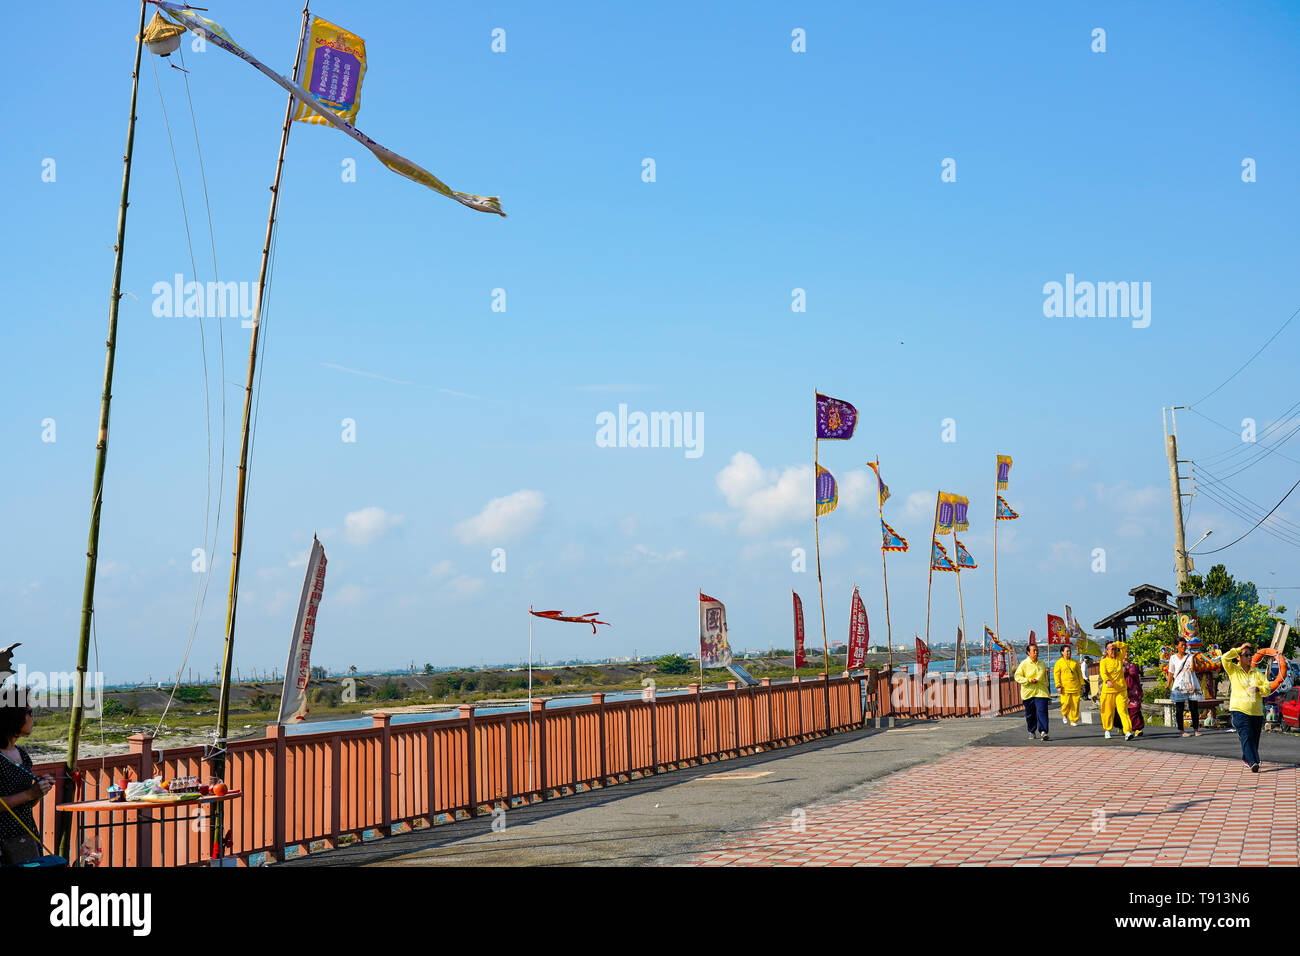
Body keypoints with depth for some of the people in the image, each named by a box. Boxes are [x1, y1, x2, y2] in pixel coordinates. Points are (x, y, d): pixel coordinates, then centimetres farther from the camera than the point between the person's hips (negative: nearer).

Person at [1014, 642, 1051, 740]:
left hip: (1041, 692, 1)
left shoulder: (1042, 664, 11)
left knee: (1042, 711, -13)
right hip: (1028, 692, -1)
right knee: (1030, 714, 6)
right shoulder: (1023, 664, -1)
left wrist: (1047, 690, 21)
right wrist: (1029, 680, -15)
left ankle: (1043, 731, -18)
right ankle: (1032, 732, 22)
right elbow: (1017, 677, -3)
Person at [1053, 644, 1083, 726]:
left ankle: (1074, 721, 9)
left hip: (1075, 687, 3)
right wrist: (1058, 686, -8)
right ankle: (1064, 715, 21)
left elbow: (1079, 674, 18)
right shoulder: (1059, 663, 3)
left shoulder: (1075, 662, 13)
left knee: (1075, 704, -2)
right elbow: (1056, 675, 0)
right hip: (1065, 688, -3)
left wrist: (1082, 684, 14)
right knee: (1066, 703, -9)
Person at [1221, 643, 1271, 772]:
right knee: (1246, 737, -17)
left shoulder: (1257, 673, 14)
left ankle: (1246, 758, 26)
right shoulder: (1234, 670, 6)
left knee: (1254, 738, 7)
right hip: (1240, 710, -4)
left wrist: (1259, 688, -13)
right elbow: (1225, 658, -11)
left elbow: (1268, 687, 8)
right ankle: (1253, 762, -26)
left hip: (1257, 712, 4)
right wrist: (1240, 649, -4)